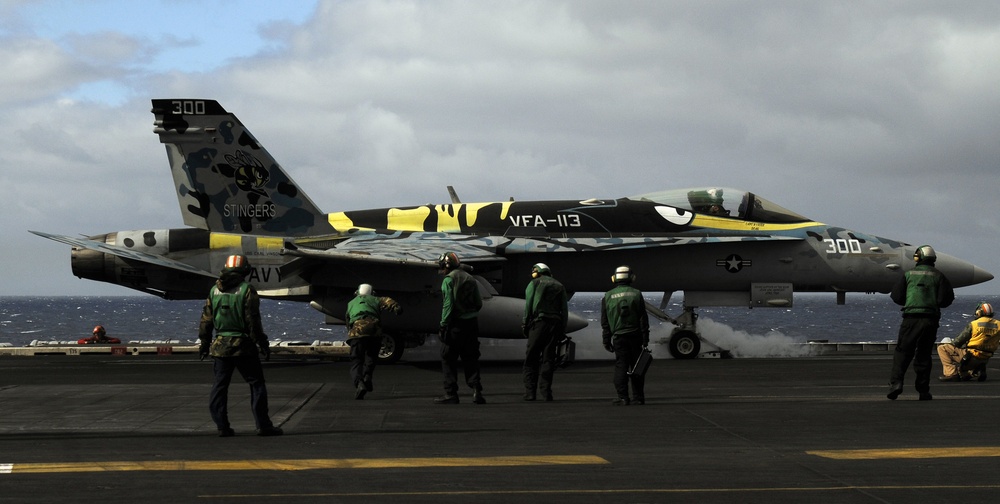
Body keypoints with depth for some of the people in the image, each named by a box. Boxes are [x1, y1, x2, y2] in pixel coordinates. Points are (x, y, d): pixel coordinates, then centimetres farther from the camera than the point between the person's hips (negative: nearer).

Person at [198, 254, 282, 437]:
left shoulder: (214, 290, 8)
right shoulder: (247, 290, -8)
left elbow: (206, 320, 11)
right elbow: (253, 321, -11)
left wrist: (204, 343, 19)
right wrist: (263, 344, -5)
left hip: (220, 346, 5)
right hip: (243, 346, -4)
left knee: (219, 387, 9)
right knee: (256, 384, 2)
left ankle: (222, 426, 6)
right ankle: (263, 425, -2)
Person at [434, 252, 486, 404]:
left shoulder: (448, 280, -8)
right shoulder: (470, 279, 13)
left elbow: (448, 304, -15)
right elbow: (479, 303, 13)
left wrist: (443, 324, -13)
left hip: (455, 323, -6)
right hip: (472, 323, 6)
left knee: (448, 359, 3)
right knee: (471, 359, 11)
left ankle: (451, 393, 2)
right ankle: (476, 390, -2)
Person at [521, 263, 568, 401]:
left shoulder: (534, 283, 7)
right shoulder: (559, 286, 18)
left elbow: (528, 306, -3)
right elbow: (564, 310, 13)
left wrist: (525, 326, 0)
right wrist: (562, 331, 13)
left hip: (538, 323, -3)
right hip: (555, 325, 3)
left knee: (531, 359, 1)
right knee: (548, 359, 6)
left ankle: (529, 392, -4)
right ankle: (546, 391, -1)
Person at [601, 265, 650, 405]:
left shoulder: (608, 296, 3)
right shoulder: (636, 294, 2)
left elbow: (605, 322, 4)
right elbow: (643, 319, 1)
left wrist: (606, 340, 8)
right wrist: (645, 339, 3)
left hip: (618, 337, -1)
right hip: (635, 336, 1)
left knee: (621, 366, 0)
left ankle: (623, 398, -6)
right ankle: (638, 397, 9)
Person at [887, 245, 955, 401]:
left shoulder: (908, 274, 7)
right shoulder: (938, 276, 7)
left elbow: (896, 296, 5)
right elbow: (947, 298, 0)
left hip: (911, 318, -1)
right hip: (930, 319, 1)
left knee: (902, 352, 2)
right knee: (924, 354, 8)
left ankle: (896, 382, -17)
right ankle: (923, 390, 6)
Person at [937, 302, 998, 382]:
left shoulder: (973, 324, -11)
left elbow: (959, 341, -5)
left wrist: (951, 343, 16)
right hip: (985, 360, 6)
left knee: (942, 348, 2)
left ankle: (952, 373, -9)